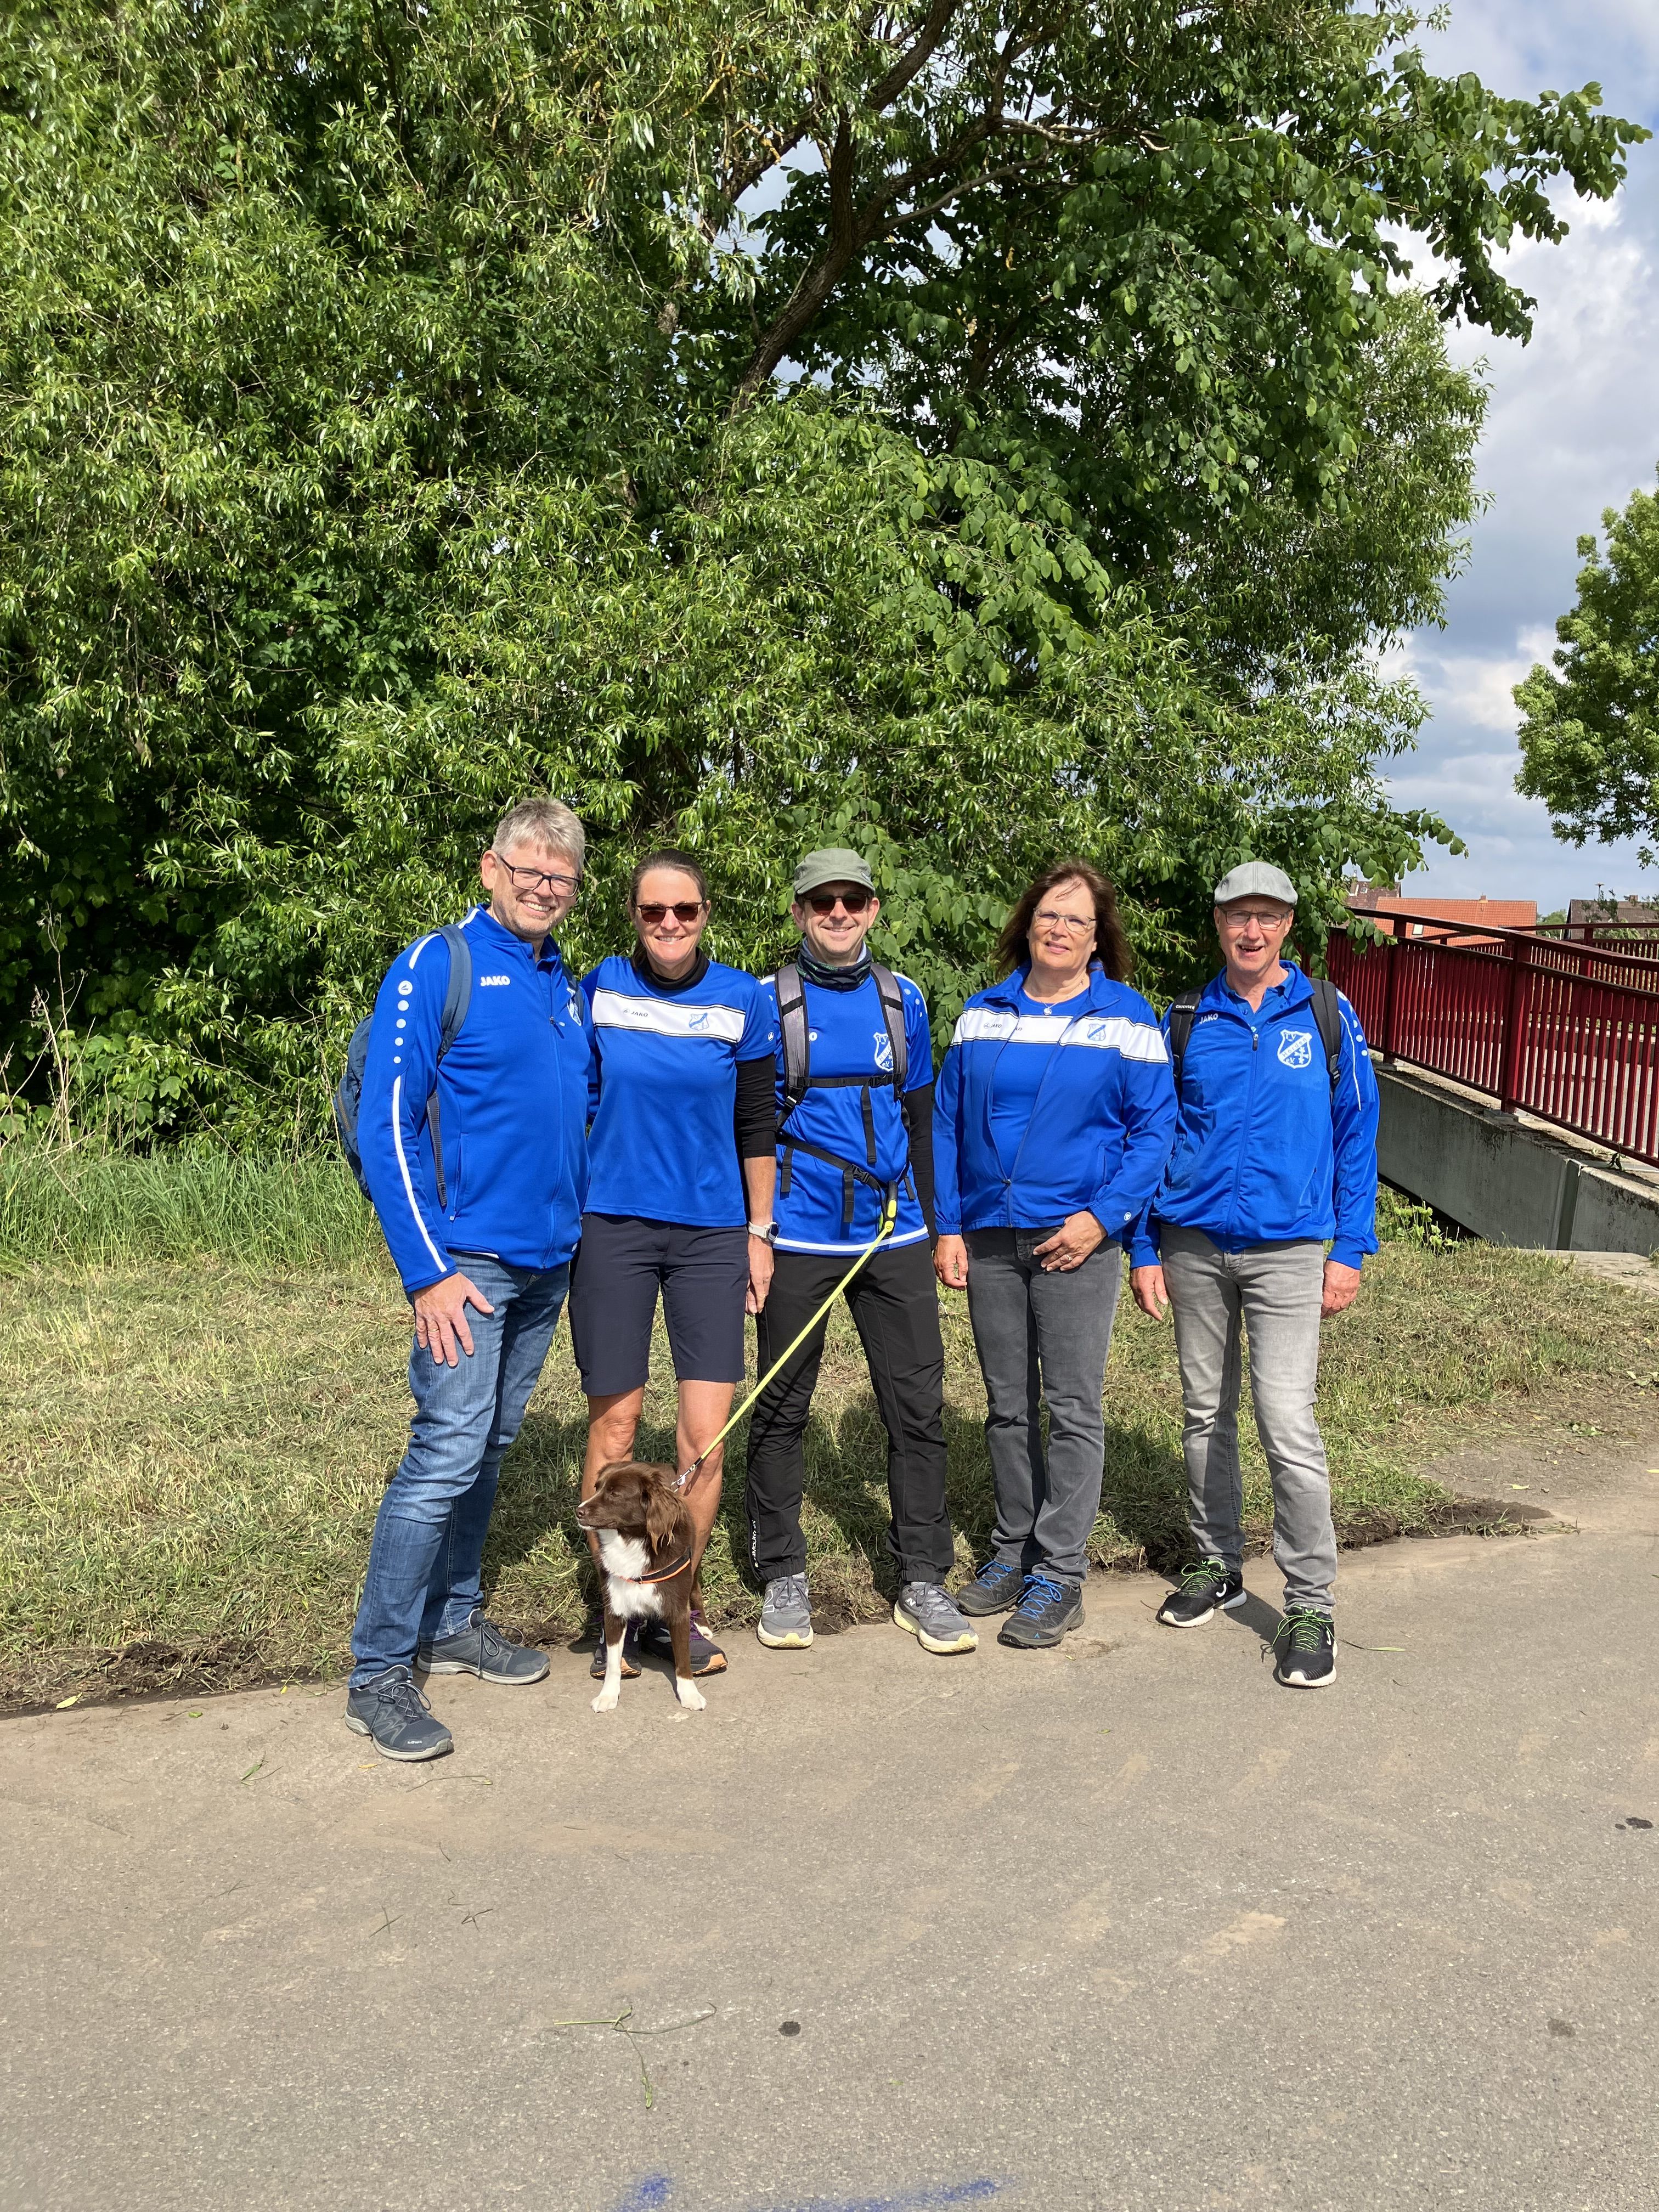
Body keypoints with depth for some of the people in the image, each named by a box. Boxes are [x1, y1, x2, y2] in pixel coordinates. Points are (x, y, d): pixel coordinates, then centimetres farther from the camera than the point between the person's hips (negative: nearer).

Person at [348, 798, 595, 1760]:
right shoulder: (435, 968, -9)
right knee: (448, 1453, -9)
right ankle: (379, 1673, 0)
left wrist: (579, 1229, 14)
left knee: (490, 1448, 15)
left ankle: (454, 1620, 28)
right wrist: (429, 1269, -18)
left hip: (548, 1264, 7)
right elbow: (387, 1127, -13)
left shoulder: (568, 988, 12)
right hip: (469, 1262, -7)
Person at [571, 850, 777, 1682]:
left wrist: (760, 1231, 5)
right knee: (615, 1422, 4)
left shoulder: (741, 1000, 1)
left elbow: (755, 1125, 6)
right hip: (612, 1226, 0)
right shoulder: (600, 988, 1)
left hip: (712, 1232, 1)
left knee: (706, 1434, -2)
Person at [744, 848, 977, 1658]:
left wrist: (928, 1221, 14)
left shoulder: (902, 1000, 8)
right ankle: (783, 1577, 22)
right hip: (798, 1239, -3)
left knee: (918, 1407, 3)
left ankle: (923, 1582, 15)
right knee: (781, 1408, 7)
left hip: (893, 1239, 3)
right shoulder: (769, 1002, -2)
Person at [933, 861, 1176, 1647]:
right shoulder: (983, 1015, 8)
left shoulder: (1126, 1019, -1)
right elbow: (946, 1123, 10)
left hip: (1076, 1237, -3)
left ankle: (1059, 1575, 9)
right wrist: (946, 1227, 2)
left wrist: (1103, 1215, -13)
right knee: (1008, 1406, 12)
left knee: (1072, 1410, -1)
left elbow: (1154, 1130, -3)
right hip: (988, 1234, 4)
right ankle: (1013, 1551, 25)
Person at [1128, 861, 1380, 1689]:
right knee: (1206, 1413, 11)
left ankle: (1310, 1605, 1)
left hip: (1288, 1248, -3)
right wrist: (1143, 1249, 4)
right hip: (1193, 1244, 3)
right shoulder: (1186, 1022, 6)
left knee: (1287, 1421, -10)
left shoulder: (1327, 1015, 2)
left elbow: (1356, 1133, 4)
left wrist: (1349, 1250, -2)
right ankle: (1217, 1564, 29)